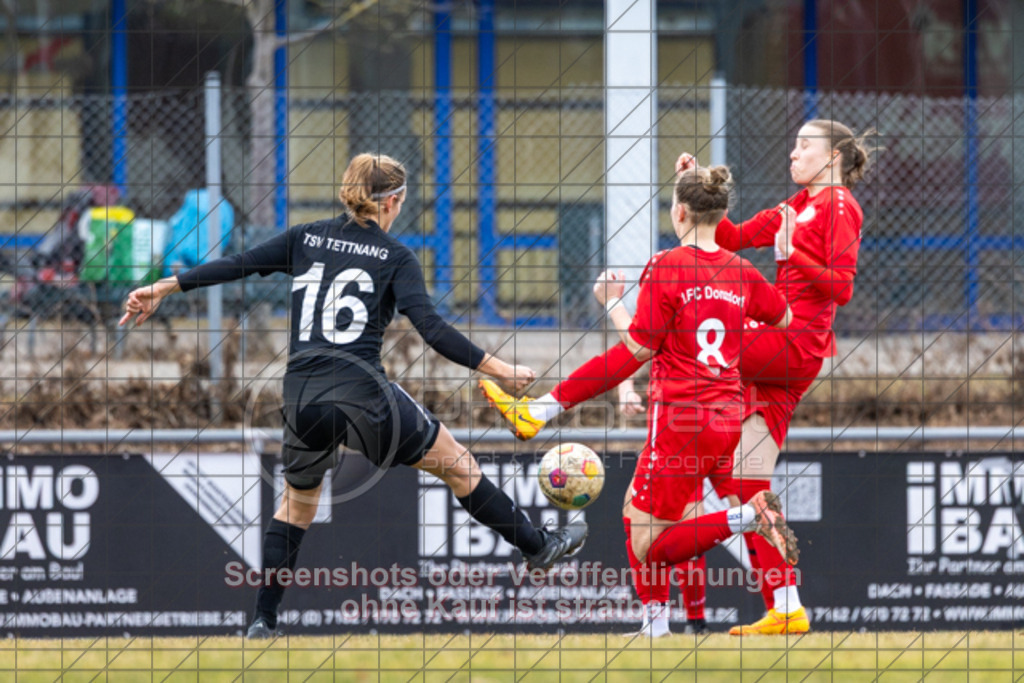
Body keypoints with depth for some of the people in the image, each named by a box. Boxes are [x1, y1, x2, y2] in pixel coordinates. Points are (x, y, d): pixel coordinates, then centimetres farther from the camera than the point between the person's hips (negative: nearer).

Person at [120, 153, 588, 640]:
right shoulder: (395, 257, 2)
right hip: (362, 392, -3)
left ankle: (263, 619, 16)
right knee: (456, 464, 15)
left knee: (297, 500, 24)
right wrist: (496, 368, -6)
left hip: (301, 395, 3)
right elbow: (430, 328, -9)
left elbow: (236, 266, 6)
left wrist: (164, 289, 12)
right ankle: (537, 547, 26)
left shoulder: (305, 239, 11)